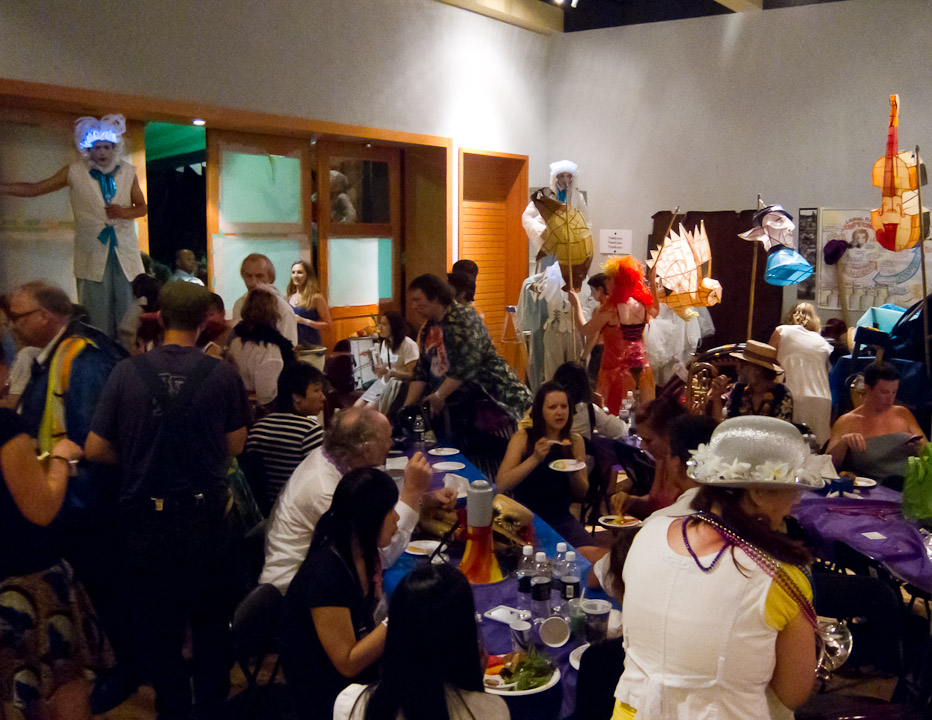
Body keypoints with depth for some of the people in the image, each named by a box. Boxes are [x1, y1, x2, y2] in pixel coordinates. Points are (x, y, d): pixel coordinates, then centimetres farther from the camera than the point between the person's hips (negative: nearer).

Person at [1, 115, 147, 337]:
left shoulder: (127, 171, 8)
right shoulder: (75, 172, 3)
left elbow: (142, 207, 13)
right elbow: (33, 189, 5)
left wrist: (124, 212, -8)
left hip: (125, 253, 2)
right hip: (93, 256, -1)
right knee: (98, 318, -3)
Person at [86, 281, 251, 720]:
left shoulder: (127, 372, -10)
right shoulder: (223, 375, -11)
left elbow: (95, 449, -6)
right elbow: (235, 446, -2)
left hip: (145, 518, 0)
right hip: (206, 515, 0)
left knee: (155, 624, 17)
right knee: (210, 620, 19)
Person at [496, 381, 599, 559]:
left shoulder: (575, 441, 6)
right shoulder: (523, 438, -4)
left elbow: (581, 495, 10)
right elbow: (501, 485, -15)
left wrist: (575, 473, -12)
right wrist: (535, 459, -24)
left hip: (562, 520, 3)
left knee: (590, 554, -23)